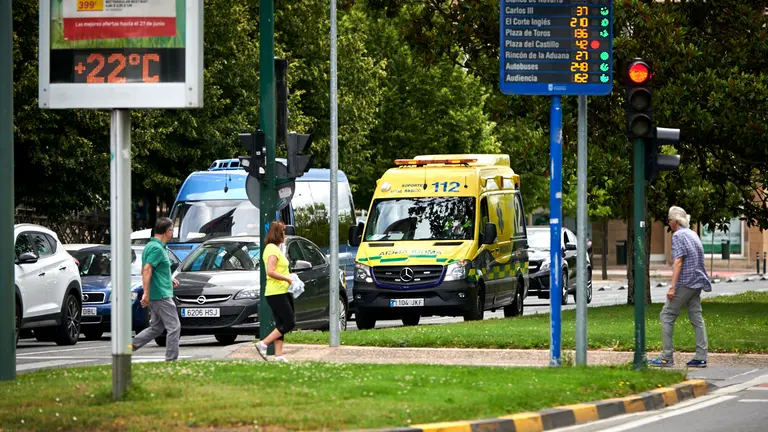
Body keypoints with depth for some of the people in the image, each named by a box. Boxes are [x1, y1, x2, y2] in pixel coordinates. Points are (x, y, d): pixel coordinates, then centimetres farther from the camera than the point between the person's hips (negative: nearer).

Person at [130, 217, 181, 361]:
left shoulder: (152, 246, 16)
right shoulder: (157, 248, -16)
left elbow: (148, 270, 26)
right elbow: (147, 270, -24)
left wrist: (169, 279, 21)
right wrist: (146, 293, -28)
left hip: (156, 296, 10)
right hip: (161, 295, -10)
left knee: (156, 328, 16)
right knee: (174, 327, -5)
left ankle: (131, 345, 10)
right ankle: (171, 359, -4)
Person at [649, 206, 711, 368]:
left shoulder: (678, 236, -11)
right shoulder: (693, 234, 17)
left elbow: (678, 262, -18)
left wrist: (673, 287, -20)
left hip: (684, 283, -9)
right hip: (696, 283, 9)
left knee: (667, 316, -2)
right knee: (697, 318, 6)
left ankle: (667, 357, -6)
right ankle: (701, 357, 3)